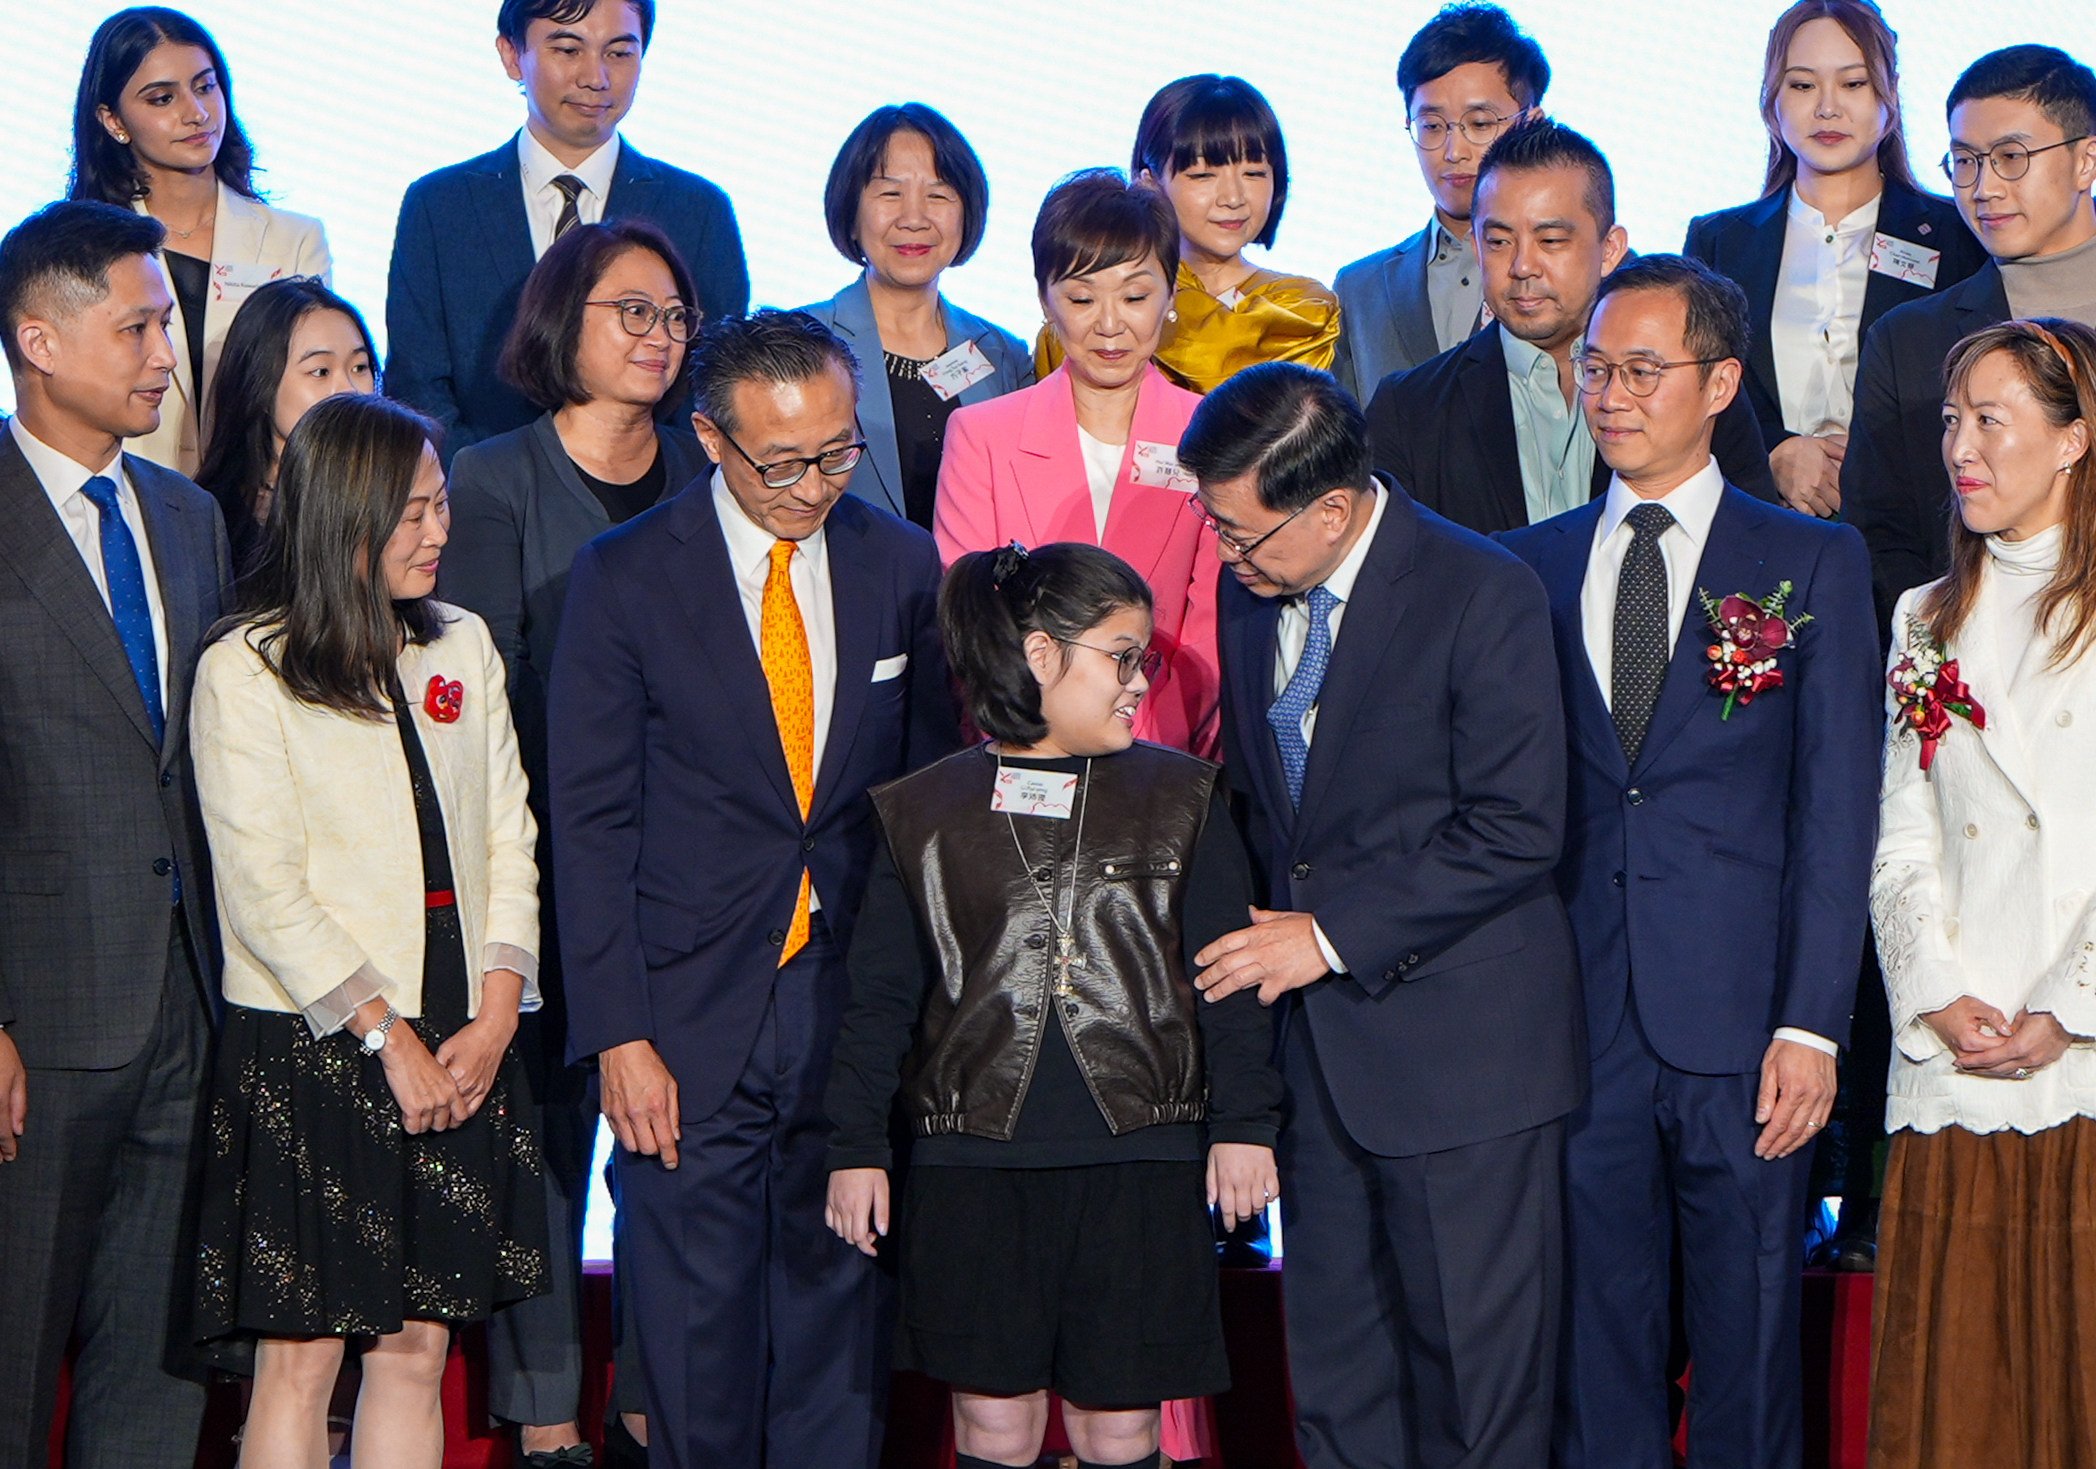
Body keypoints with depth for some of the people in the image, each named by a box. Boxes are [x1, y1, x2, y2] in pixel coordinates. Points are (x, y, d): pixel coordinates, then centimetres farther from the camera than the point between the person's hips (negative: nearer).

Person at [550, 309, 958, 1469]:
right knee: (697, 1321, 2)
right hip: (694, 1015, -2)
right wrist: (617, 1034, -9)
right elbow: (591, 823, -3)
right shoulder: (625, 577, -3)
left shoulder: (900, 566, 5)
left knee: (842, 1306, 7)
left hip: (856, 1011, 2)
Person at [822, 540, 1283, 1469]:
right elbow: (881, 998, 8)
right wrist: (857, 1146, 5)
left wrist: (1243, 1123, 3)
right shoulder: (925, 813, 6)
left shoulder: (1180, 799, 8)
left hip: (1138, 1162, 0)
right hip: (972, 1165, 0)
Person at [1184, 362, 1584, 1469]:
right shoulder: (1250, 591, 7)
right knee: (1331, 1373, 14)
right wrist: (1257, 934, 5)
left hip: (1458, 1043, -7)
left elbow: (1516, 830, -17)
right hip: (1312, 1039, 7)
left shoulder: (1482, 595, -14)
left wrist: (1333, 934, -18)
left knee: (1475, 1374, 2)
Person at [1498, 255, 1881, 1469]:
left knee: (1751, 1343, 4)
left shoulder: (1813, 564, 3)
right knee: (1597, 1335, 7)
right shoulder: (1530, 566, 10)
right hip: (1575, 1022, 2)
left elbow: (1836, 815, -1)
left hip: (1740, 1029, -2)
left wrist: (1812, 1025, -9)